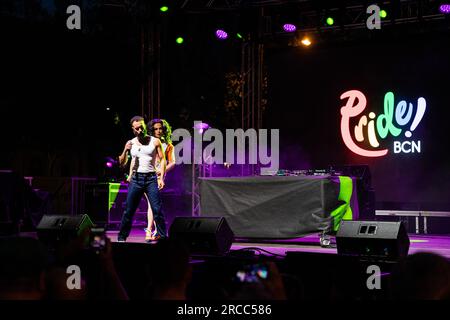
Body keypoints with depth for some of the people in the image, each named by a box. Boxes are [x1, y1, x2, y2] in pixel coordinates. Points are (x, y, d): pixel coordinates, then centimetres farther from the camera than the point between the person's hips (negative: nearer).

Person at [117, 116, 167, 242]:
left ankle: (162, 237, -2)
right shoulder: (130, 143, 10)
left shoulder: (155, 141, 4)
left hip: (151, 178, -2)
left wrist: (161, 178, -8)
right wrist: (125, 150, -8)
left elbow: (162, 160, 3)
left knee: (157, 210, -8)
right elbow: (122, 163, 11)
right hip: (136, 178, 2)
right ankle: (121, 237, 11)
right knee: (128, 210, 3)